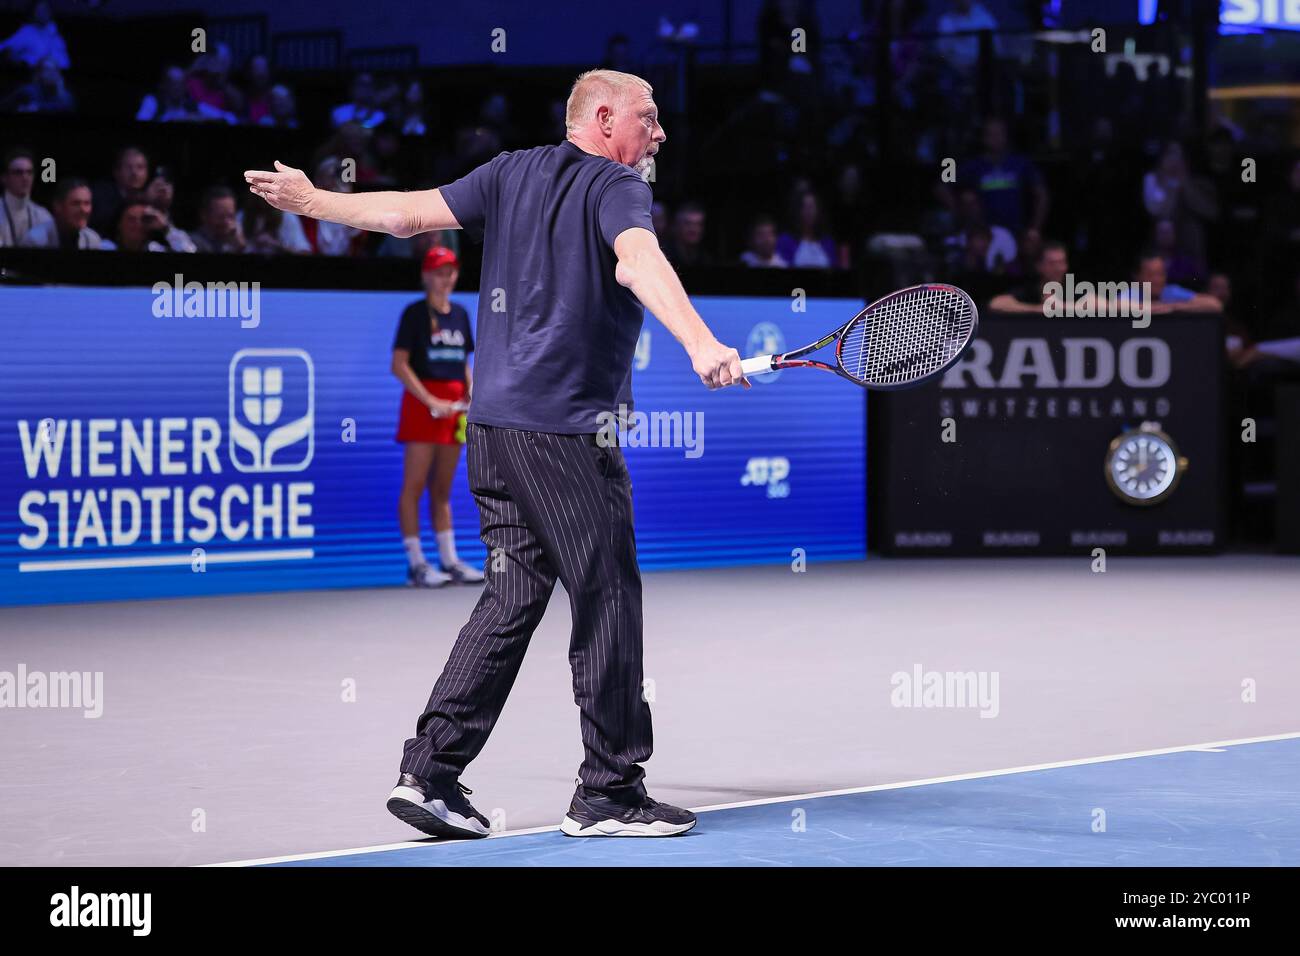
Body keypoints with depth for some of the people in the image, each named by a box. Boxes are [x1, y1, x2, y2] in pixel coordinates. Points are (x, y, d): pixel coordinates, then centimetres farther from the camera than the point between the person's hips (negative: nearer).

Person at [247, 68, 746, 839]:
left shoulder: (513, 173, 13)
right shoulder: (616, 186, -7)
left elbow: (409, 213, 10)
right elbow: (638, 262, -28)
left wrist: (312, 201, 25)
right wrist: (701, 344, -42)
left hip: (494, 421, 8)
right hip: (565, 429, -8)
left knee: (513, 595, 13)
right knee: (608, 598, 0)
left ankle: (431, 771, 8)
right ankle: (609, 791, 4)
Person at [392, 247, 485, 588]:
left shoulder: (459, 314, 14)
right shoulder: (415, 313, -5)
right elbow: (399, 365, -11)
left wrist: (471, 394, 2)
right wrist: (430, 401, -19)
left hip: (453, 406, 6)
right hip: (422, 403, -6)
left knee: (442, 489, 11)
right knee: (414, 486, -5)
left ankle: (449, 560, 14)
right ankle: (415, 564, -6)